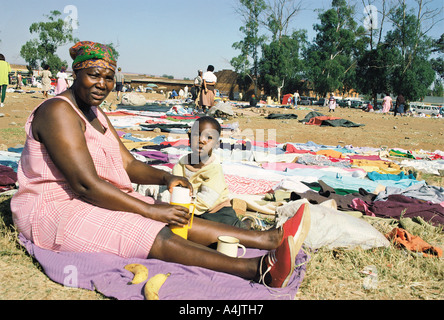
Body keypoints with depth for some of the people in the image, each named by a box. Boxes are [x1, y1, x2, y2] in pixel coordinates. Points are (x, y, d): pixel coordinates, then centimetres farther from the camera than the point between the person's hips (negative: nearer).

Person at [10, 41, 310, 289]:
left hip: (93, 199, 9)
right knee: (156, 236, -28)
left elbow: (128, 163, 9)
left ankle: (268, 238, -13)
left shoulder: (95, 113, 12)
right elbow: (86, 183, -26)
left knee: (177, 220, -8)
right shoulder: (58, 112, -19)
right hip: (54, 210, -9)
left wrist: (165, 177, -11)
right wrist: (150, 210, -25)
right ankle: (259, 269, -39)